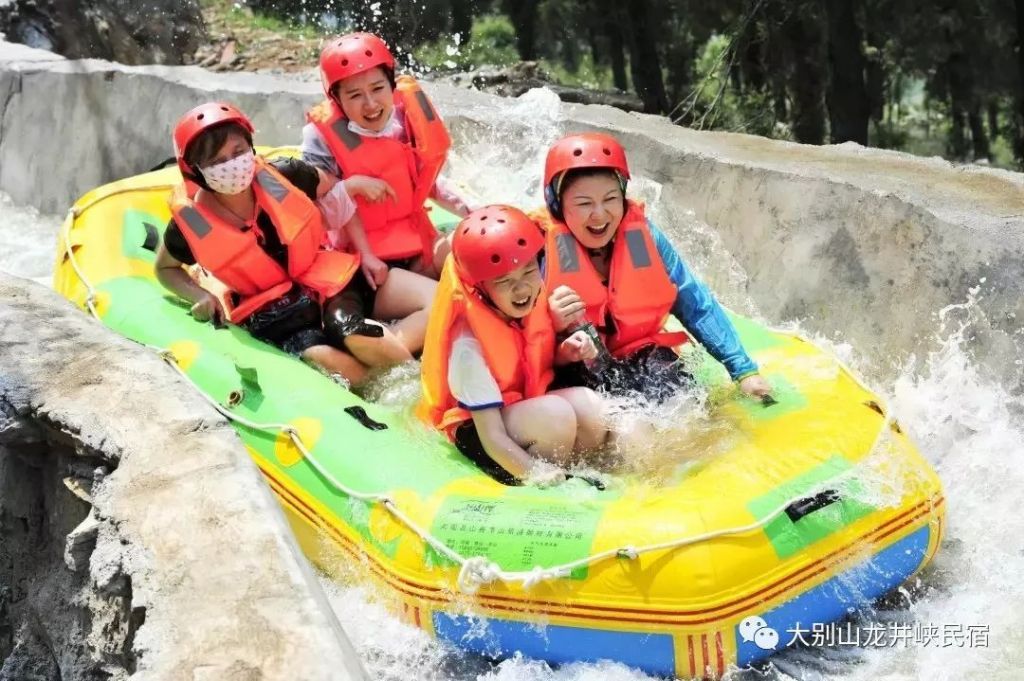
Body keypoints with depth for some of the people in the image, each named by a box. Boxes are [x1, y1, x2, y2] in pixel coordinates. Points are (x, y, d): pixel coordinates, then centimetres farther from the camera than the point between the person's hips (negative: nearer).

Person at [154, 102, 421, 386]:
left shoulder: (284, 175, -10)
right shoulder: (191, 222, -10)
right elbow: (165, 268, 12)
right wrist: (200, 296, -5)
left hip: (323, 280, 2)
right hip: (269, 314, -2)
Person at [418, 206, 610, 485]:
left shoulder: (532, 303, -9)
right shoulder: (470, 347, -28)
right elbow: (493, 437, -28)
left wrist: (566, 353, -8)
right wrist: (537, 474, -39)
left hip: (530, 405, 7)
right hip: (475, 428, -6)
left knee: (590, 406, -22)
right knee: (555, 414, -32)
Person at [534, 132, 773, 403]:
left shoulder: (642, 234, -2)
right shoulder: (541, 245, -12)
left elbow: (697, 306, 2)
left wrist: (744, 370, -4)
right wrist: (554, 326, -33)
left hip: (642, 356, 3)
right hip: (574, 369, -3)